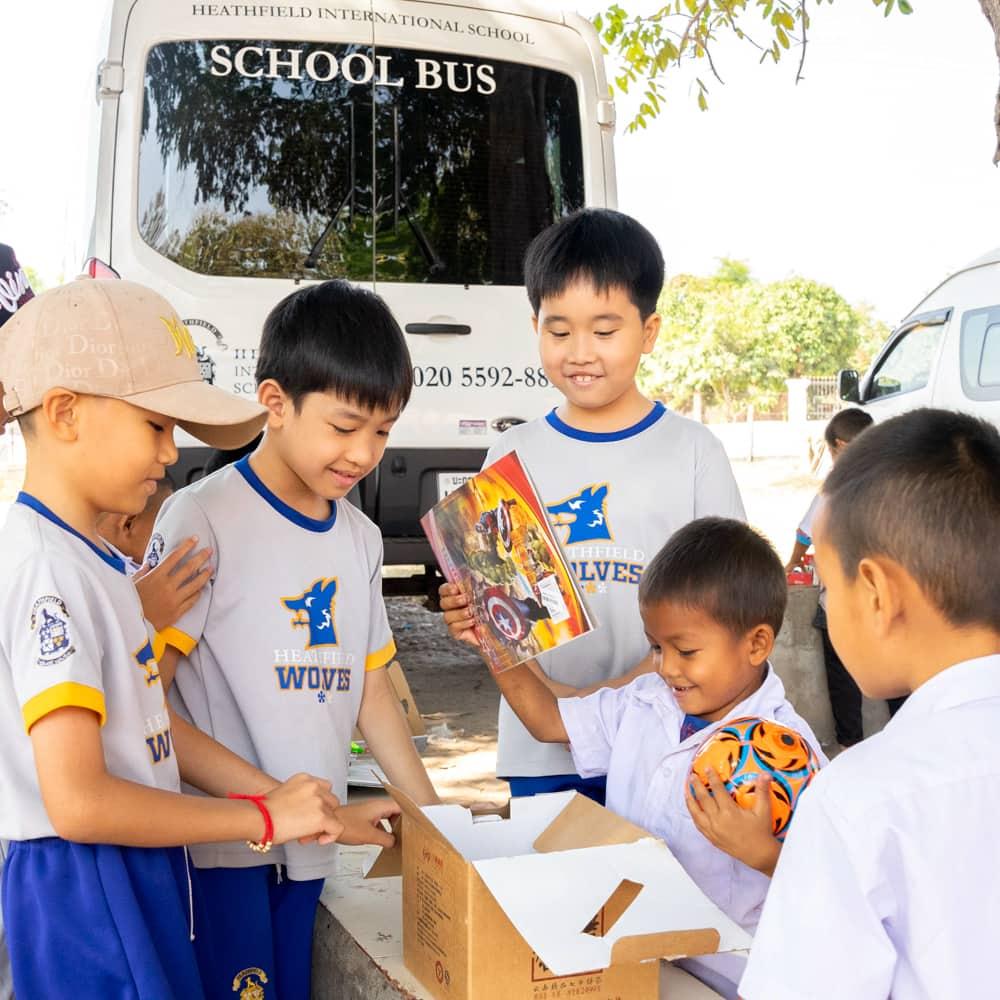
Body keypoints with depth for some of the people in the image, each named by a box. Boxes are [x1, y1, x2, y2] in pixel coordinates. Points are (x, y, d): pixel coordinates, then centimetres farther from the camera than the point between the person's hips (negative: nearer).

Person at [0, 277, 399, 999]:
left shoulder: (90, 559, 10)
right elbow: (78, 801, -24)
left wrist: (286, 803, 4)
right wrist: (268, 817, -16)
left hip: (140, 876, 9)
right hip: (84, 889, -9)